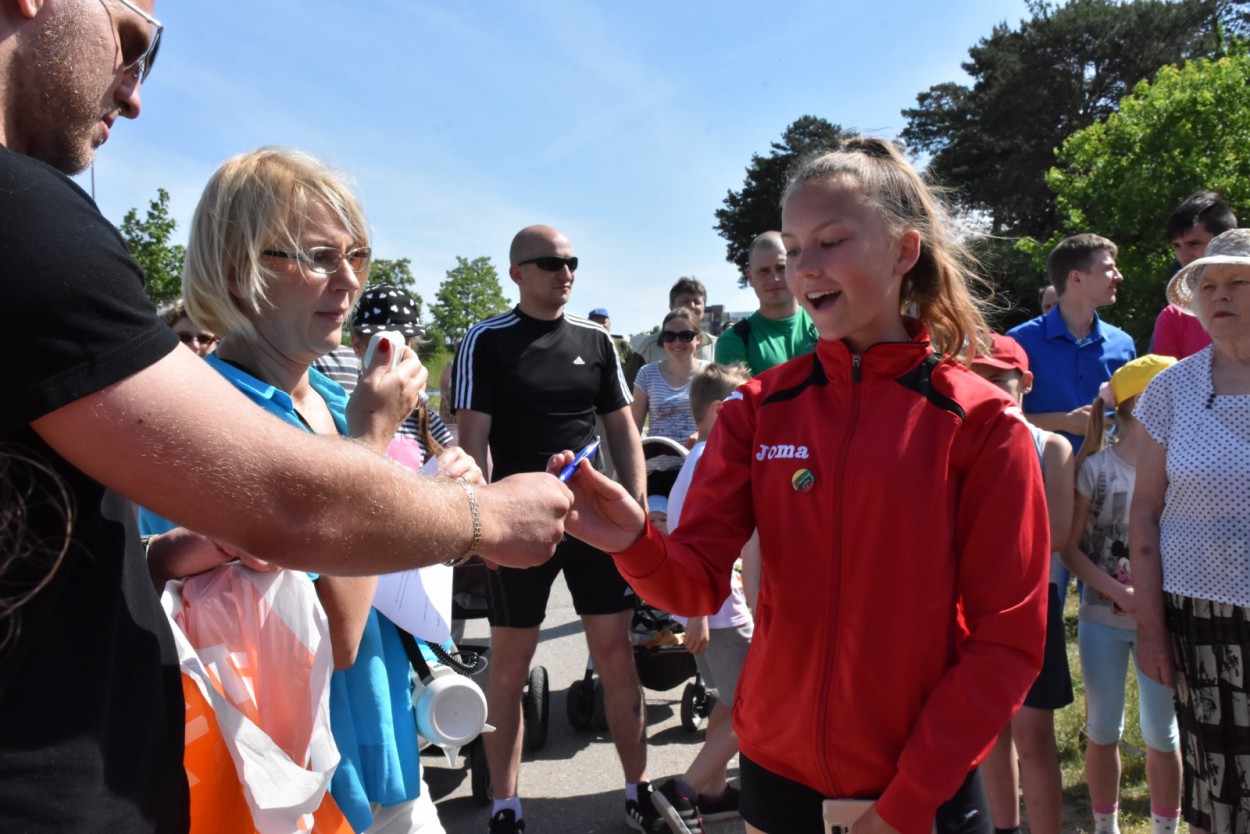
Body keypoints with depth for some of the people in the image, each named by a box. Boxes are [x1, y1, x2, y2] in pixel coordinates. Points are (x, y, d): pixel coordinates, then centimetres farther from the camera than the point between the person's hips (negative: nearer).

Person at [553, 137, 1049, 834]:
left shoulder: (982, 424, -10)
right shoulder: (760, 409, -3)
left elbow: (1007, 643, -9)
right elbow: (700, 583, -7)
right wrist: (636, 543, -28)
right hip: (778, 769, 3)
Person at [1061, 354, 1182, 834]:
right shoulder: (1096, 469, -7)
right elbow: (1071, 548, -6)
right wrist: (1119, 592, -17)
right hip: (1102, 619, -1)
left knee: (1161, 734, 10)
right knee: (1103, 730, 12)